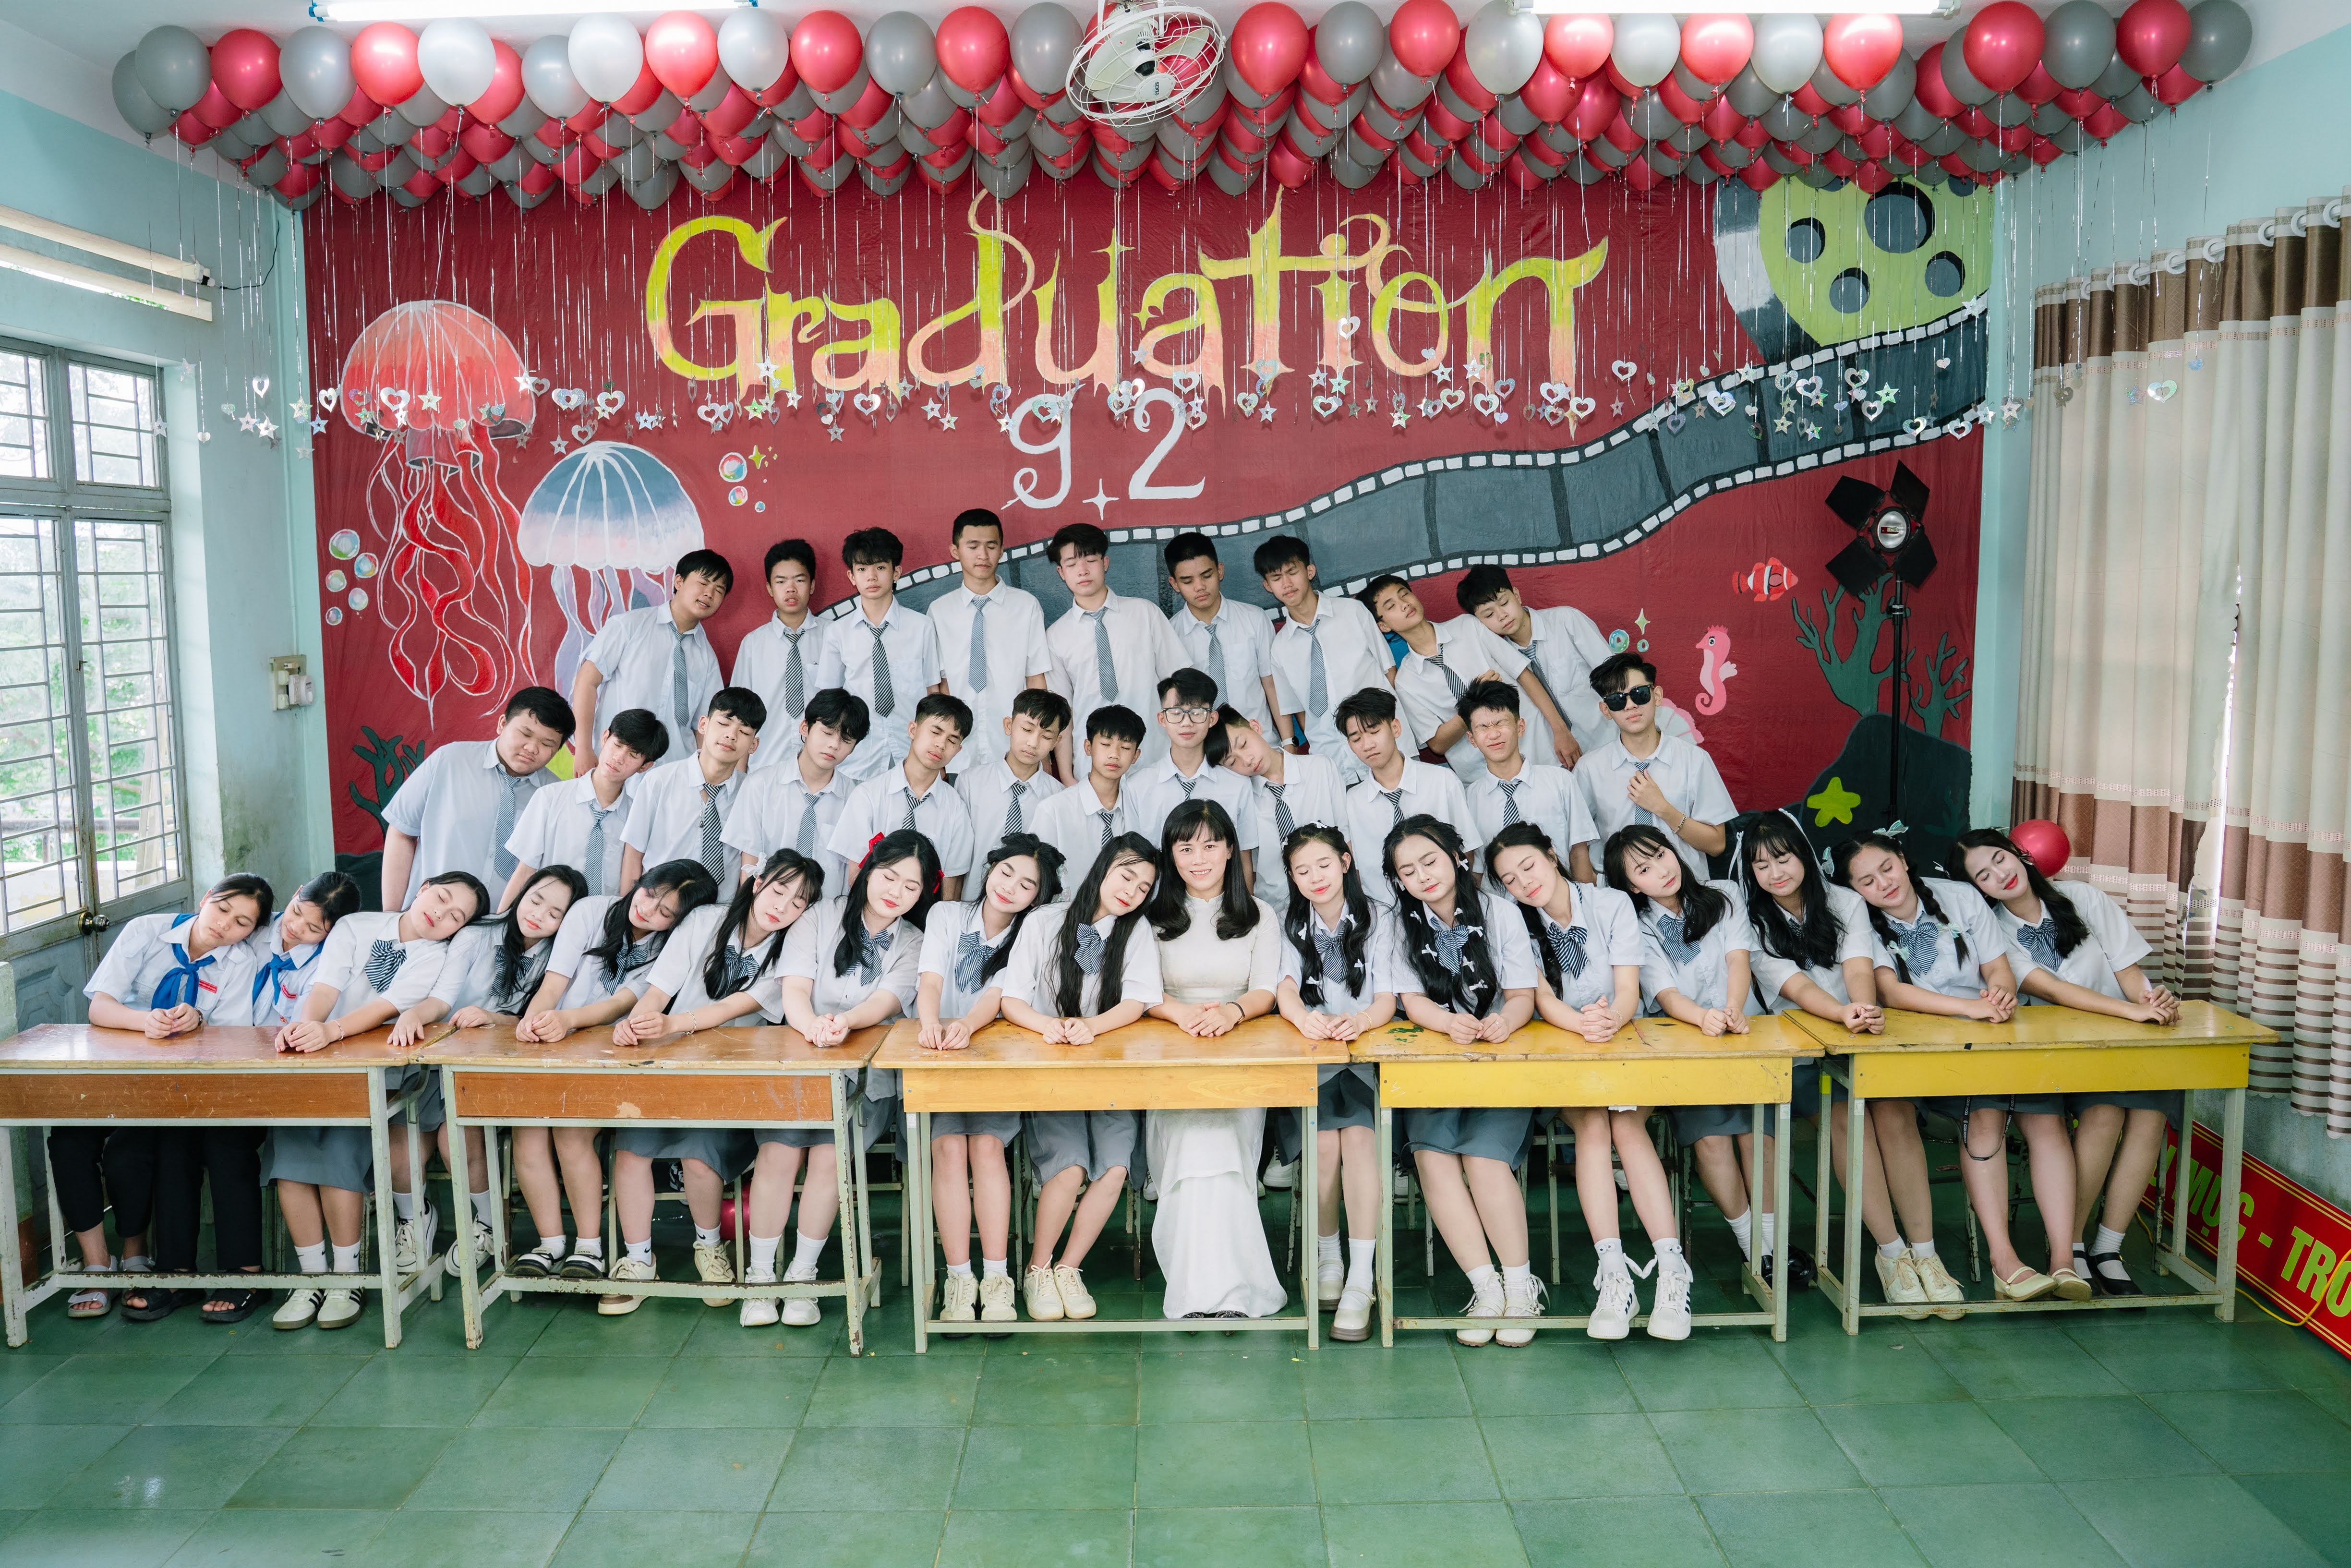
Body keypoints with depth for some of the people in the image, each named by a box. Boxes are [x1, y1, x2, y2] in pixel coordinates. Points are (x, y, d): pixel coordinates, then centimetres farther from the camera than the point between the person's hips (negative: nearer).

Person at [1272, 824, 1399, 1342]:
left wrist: (1360, 1020, -29)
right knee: (1323, 1144, -24)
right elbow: (1285, 989, -8)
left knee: (1359, 1138, -27)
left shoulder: (1379, 919, 4)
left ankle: (1360, 1281, -25)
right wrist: (1306, 1018, -33)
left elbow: (1387, 1001, -5)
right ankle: (1326, 1257, -1)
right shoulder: (1291, 926, 9)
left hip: (1367, 1057, -1)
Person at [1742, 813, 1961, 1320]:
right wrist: (1845, 1013, -35)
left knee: (1894, 1110, -28)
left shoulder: (1846, 902, 7)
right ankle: (1891, 1250, -23)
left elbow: (1860, 968, -10)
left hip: (1863, 1036, 2)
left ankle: (1924, 1251, -23)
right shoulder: (1754, 925, 2)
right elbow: (1797, 988, -14)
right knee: (1845, 1111, -31)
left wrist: (1865, 1008, -34)